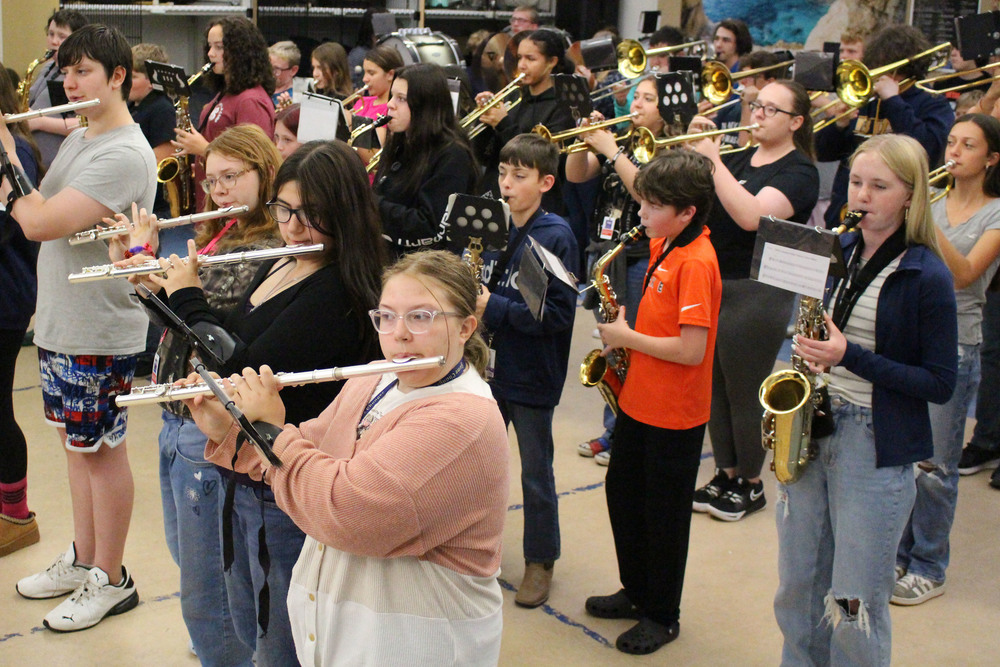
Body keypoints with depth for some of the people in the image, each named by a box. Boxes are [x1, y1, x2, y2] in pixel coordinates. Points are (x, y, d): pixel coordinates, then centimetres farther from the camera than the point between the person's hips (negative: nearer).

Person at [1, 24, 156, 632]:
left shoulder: (124, 154, -21)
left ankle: (110, 581, 19)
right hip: (60, 324, 9)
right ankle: (83, 559, 35)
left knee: (101, 449, 3)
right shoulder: (77, 139, 10)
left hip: (100, 333, -9)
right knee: (77, 442, 18)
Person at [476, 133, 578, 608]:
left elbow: (558, 313, -19)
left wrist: (495, 308, -23)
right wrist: (470, 298, -6)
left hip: (531, 373, -5)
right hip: (488, 363, 6)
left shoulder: (556, 237, -14)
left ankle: (541, 560, 24)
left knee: (535, 474, 8)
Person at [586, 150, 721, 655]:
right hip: (638, 400, 9)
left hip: (674, 415, -9)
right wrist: (625, 334, 0)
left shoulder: (696, 262, -23)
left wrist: (627, 338, -18)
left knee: (664, 516, 7)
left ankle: (661, 616, 25)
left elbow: (692, 350, -28)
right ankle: (637, 591, 39)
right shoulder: (664, 245, 4)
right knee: (623, 494, 21)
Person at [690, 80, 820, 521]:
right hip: (711, 286, 7)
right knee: (716, 390, 14)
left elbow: (751, 216, -27)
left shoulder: (799, 171, -10)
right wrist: (693, 148, -5)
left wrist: (712, 159, -26)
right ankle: (726, 474, 30)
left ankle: (751, 484, 20)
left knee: (745, 394, 3)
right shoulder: (738, 158, 14)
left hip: (756, 296, -7)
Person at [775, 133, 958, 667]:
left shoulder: (927, 276, -11)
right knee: (797, 587, 15)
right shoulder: (838, 251, 7)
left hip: (877, 446, -6)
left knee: (855, 603, 3)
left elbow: (940, 383, -12)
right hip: (810, 428, 6)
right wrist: (810, 354, 0)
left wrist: (849, 357, -20)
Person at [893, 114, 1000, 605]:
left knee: (933, 466, -1)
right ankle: (897, 553, 24)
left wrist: (925, 220, -25)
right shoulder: (932, 203, 13)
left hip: (953, 347, -4)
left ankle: (929, 569, 13)